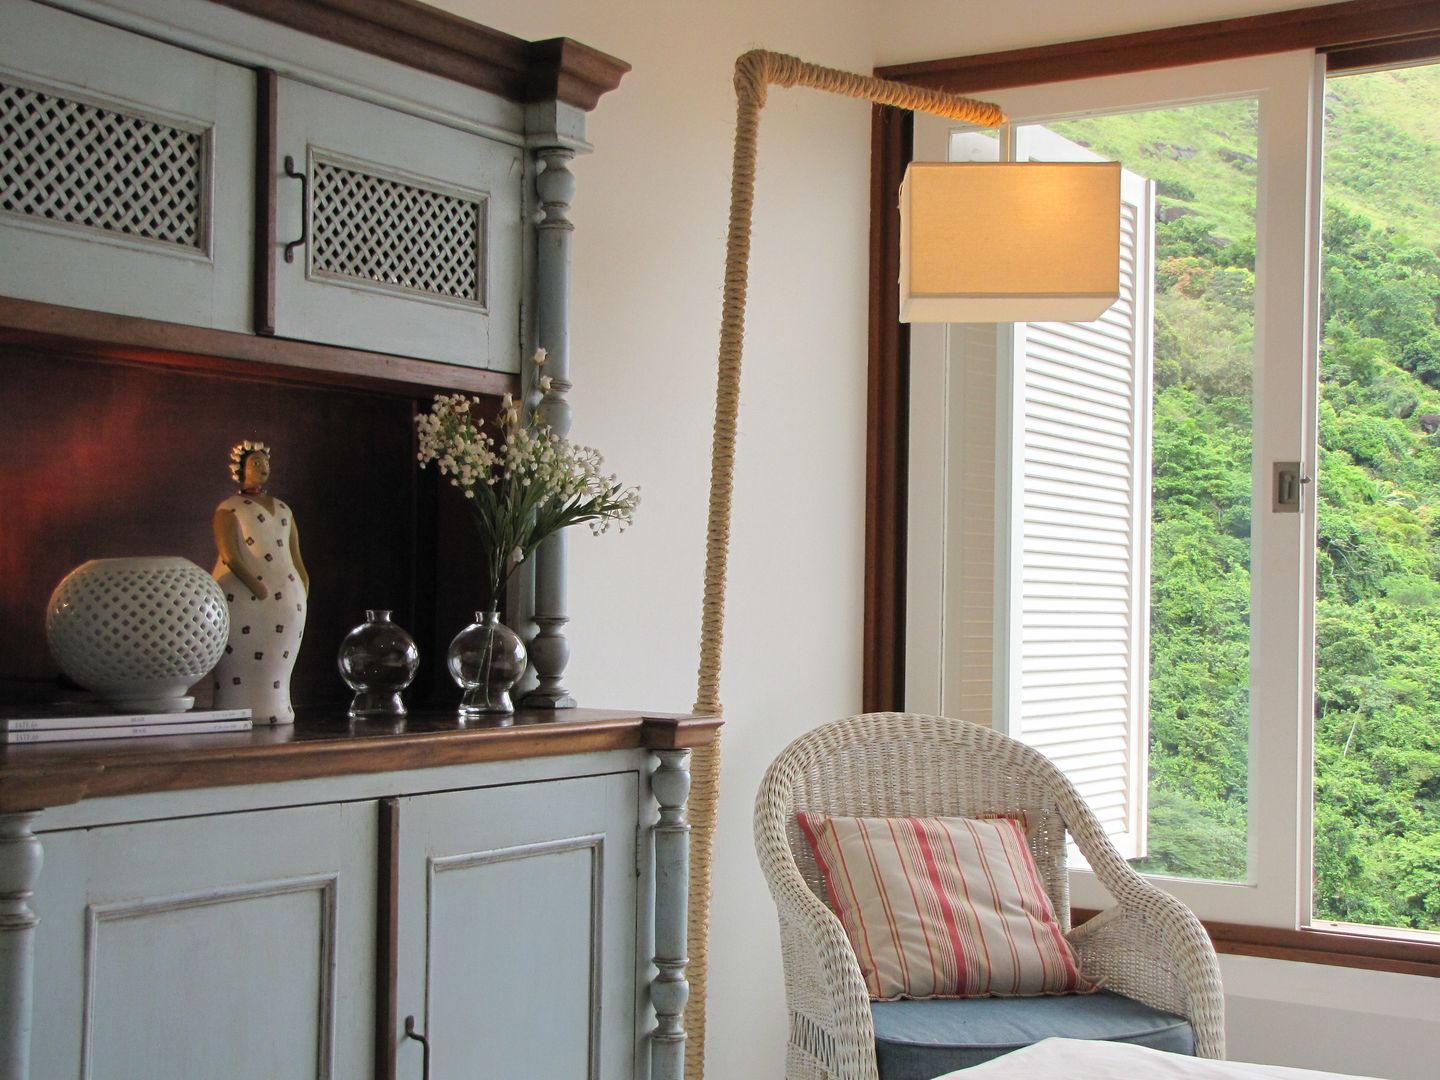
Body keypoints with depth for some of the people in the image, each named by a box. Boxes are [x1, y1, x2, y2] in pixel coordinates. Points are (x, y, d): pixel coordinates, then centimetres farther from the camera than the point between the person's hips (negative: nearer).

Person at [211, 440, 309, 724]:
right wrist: (259, 589, -19)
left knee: (278, 661, 3)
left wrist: (303, 588, 6)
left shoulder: (283, 509, 21)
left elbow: (296, 555, 20)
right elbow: (230, 556, -11)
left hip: (287, 598, 5)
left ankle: (274, 712, 7)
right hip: (243, 597, -5)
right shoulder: (229, 509, 3)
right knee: (241, 658, -10)